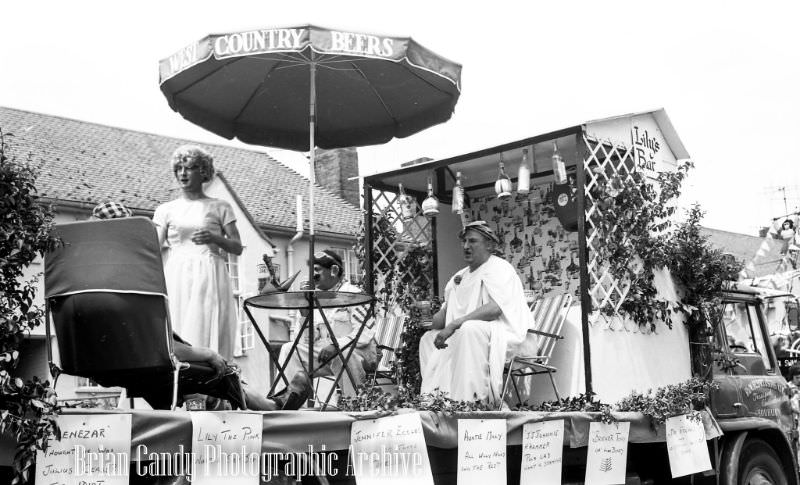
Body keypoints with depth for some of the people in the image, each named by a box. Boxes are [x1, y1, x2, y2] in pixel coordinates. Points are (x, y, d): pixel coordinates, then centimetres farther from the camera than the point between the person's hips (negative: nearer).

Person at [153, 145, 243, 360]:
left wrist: (215, 238, -11)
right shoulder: (166, 210, 15)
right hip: (176, 278, 2)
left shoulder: (219, 207, 11)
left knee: (206, 333, -10)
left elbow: (237, 248, 7)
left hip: (209, 278, -1)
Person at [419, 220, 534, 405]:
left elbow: (495, 308, -25)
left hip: (505, 335, -9)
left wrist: (454, 324, -28)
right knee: (428, 338, 13)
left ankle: (472, 399, -38)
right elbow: (440, 317, 19)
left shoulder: (499, 267, -7)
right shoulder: (460, 276, 19)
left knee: (470, 329, -37)